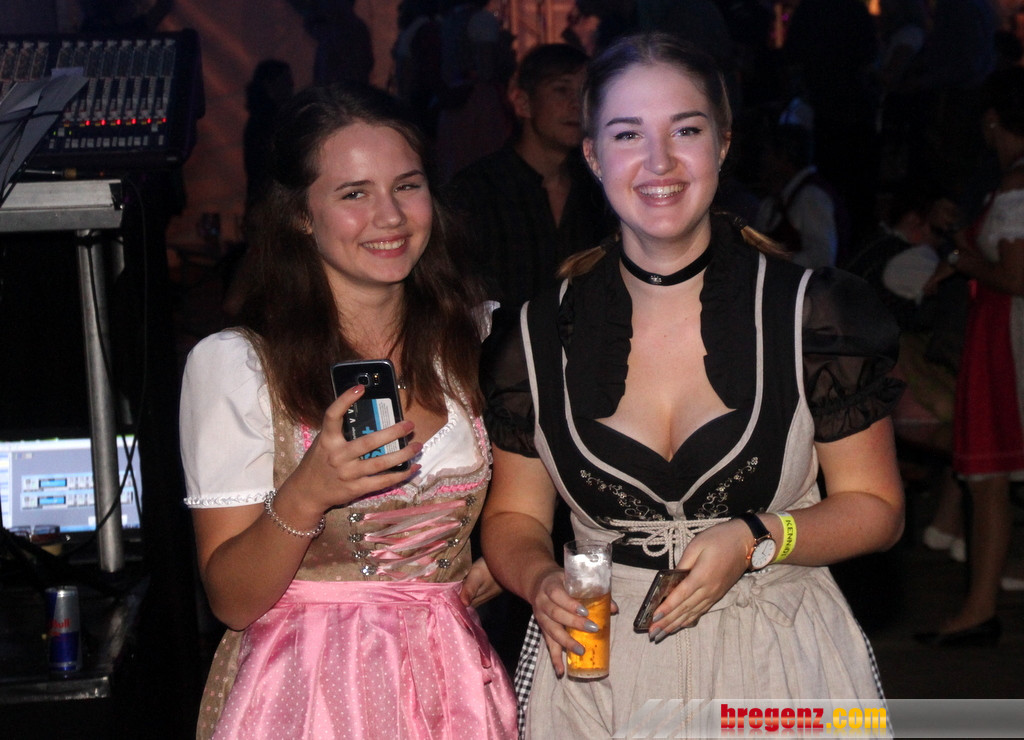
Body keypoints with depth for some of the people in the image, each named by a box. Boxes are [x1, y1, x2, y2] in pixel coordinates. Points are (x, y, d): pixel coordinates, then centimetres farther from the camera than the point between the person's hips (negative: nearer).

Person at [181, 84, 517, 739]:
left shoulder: (476, 336, 0)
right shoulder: (233, 365, -12)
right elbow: (231, 600, -12)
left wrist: (497, 565, -3)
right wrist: (304, 497, -28)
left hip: (453, 682, 4)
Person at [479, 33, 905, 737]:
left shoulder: (814, 313, -6)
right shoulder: (538, 337, -1)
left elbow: (874, 506, 0)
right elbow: (515, 515, 8)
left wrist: (756, 540, -17)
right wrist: (541, 582, -14)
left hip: (778, 663, -1)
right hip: (596, 666, 1)